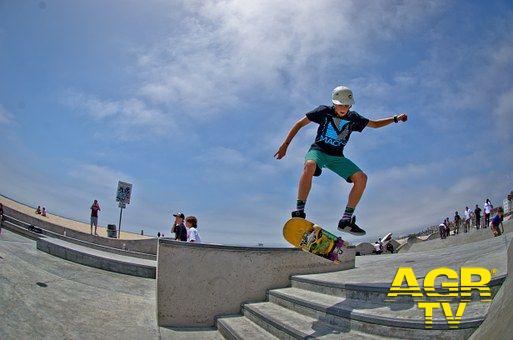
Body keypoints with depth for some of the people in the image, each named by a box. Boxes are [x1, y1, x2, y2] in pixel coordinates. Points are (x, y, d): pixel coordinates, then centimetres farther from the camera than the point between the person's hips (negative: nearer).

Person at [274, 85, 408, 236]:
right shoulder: (324, 111, -5)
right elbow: (300, 123, -3)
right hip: (318, 150, -4)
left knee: (361, 178, -18)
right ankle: (299, 213, -36)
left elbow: (375, 124, 20)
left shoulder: (353, 117, 5)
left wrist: (395, 118, 7)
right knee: (310, 166, -41)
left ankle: (346, 220, -10)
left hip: (337, 156, 4)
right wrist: (285, 145, -9)